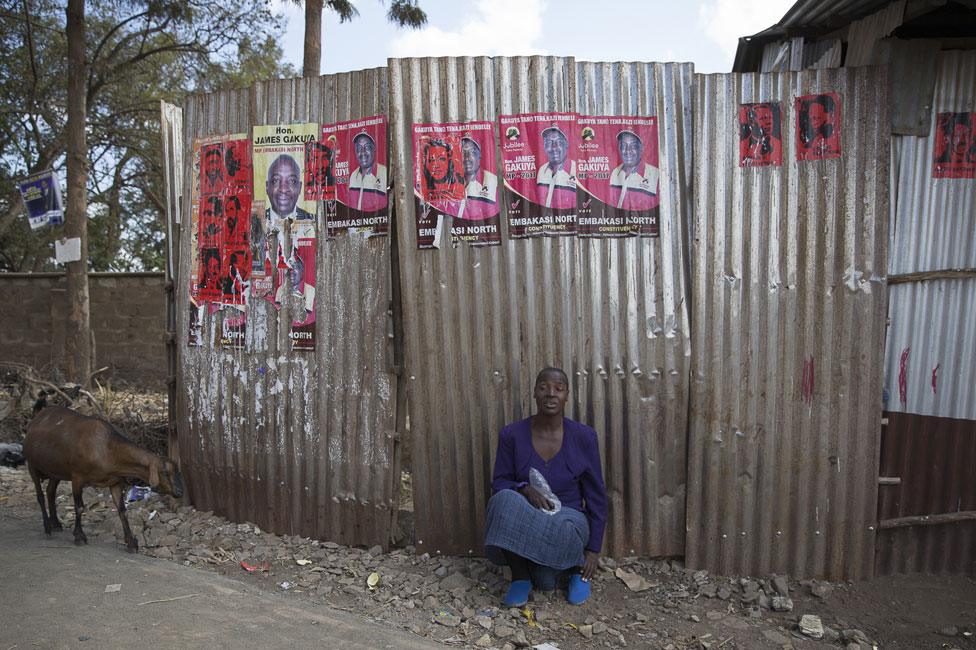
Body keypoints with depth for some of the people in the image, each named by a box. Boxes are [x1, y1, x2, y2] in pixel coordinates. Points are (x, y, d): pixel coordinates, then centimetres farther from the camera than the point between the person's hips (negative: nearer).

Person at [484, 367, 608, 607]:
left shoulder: (584, 436, -8)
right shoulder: (512, 434, -8)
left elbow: (596, 495, -2)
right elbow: (499, 484, -1)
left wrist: (594, 549, -5)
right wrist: (524, 489, -24)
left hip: (570, 517, 0)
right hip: (523, 521, 0)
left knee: (563, 527, -37)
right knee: (505, 499, -34)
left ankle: (578, 568, 1)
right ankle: (520, 575, -10)